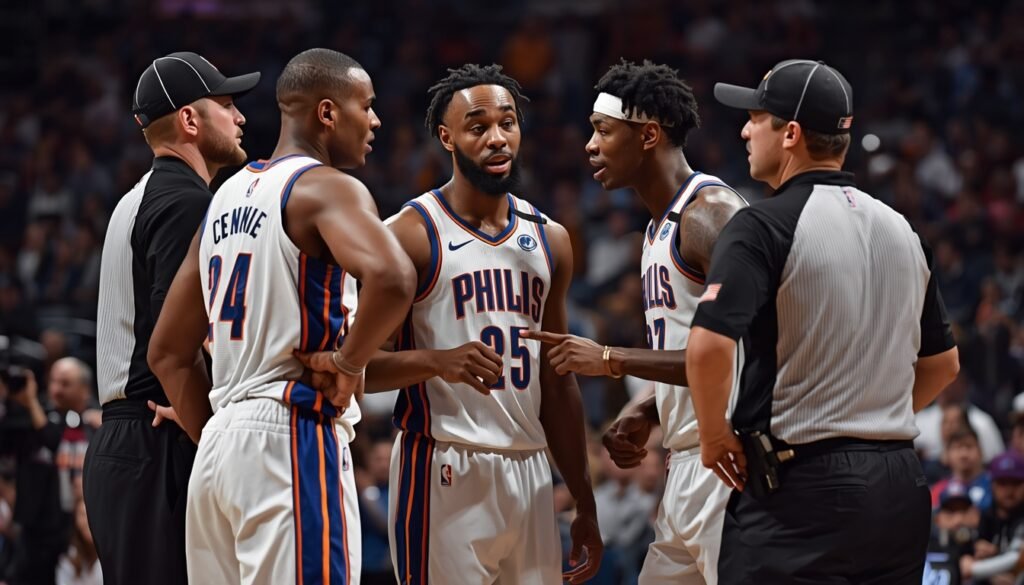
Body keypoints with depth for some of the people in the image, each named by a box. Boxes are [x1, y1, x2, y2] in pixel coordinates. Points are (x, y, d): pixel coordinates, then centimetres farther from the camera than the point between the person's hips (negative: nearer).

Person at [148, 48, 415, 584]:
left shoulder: (228, 196, 17)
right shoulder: (326, 188, -7)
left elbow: (168, 352, 20)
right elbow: (390, 279, -29)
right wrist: (348, 364, -14)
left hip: (220, 441, 8)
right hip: (293, 439, -8)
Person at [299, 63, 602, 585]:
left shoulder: (549, 241, 14)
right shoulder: (411, 234, -5)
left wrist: (585, 506, 16)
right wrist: (437, 362, -26)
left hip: (529, 473, 6)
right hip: (444, 472, -6)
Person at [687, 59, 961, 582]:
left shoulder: (764, 226, -9)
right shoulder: (902, 230, 13)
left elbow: (710, 344, -22)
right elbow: (943, 363, 22)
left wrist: (714, 436, -8)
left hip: (799, 486, -7)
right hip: (901, 489, 7)